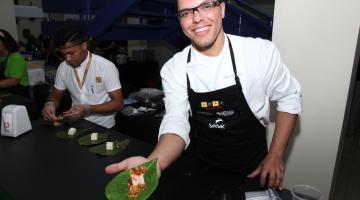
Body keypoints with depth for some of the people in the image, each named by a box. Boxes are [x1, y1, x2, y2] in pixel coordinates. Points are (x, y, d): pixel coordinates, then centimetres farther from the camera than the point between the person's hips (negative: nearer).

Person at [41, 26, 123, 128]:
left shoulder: (106, 67, -14)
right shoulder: (63, 67, 1)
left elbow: (118, 103, -14)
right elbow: (55, 96, 13)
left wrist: (87, 109, -25)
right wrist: (50, 104, -9)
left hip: (103, 127, -4)